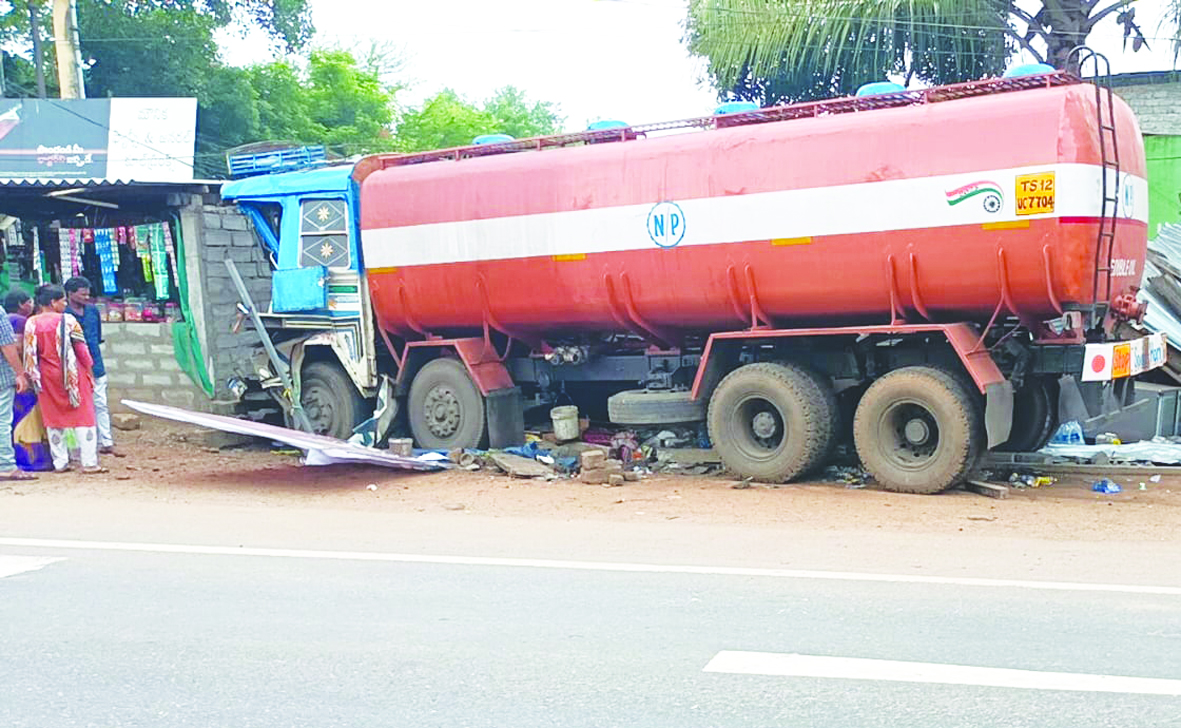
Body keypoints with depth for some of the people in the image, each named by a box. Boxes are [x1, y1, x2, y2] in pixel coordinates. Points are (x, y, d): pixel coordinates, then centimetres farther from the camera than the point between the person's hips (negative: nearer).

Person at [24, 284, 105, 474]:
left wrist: (35, 378, 13)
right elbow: (82, 349, -9)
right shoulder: (67, 321, -12)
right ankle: (89, 462, -1)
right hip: (72, 375, -4)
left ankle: (60, 463, 14)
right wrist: (90, 374, 1)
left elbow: (29, 354, 4)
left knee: (54, 420, 12)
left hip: (47, 378, 4)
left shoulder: (31, 323, 0)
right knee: (83, 417, 1)